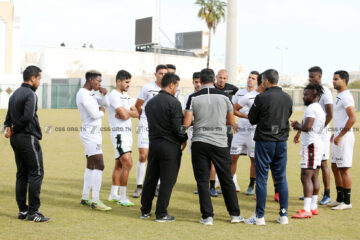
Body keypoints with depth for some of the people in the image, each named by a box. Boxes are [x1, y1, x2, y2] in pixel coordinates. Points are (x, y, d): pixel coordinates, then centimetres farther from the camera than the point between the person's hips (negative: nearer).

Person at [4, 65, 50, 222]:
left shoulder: (15, 94, 15)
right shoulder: (30, 94, -14)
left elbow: (9, 116, 15)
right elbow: (28, 117, -24)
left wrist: (8, 127, -2)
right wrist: (15, 129, -10)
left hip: (16, 139, 9)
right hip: (28, 138, -9)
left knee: (22, 174, 12)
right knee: (36, 173, -4)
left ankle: (22, 210, 14)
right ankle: (33, 212, -4)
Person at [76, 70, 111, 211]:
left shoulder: (90, 94, 16)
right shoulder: (83, 94, -15)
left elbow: (105, 104, 22)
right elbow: (95, 114, -21)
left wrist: (104, 94, 3)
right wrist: (101, 111, 0)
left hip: (94, 133, 11)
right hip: (90, 133, -11)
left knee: (91, 166, 14)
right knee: (99, 165, -16)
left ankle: (85, 198, 21)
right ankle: (95, 200, -18)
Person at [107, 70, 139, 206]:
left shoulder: (125, 96, 18)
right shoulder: (114, 95, -11)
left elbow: (136, 113, 10)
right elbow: (124, 115, -20)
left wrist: (127, 112, -8)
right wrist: (129, 112, 1)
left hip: (127, 133, 9)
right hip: (119, 133, -9)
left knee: (119, 165, 13)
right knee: (127, 164, -16)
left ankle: (113, 194, 20)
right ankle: (123, 197, -13)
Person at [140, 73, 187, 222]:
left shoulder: (150, 103, 9)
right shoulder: (174, 103, -13)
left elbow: (151, 123, 12)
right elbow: (177, 127, -17)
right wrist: (184, 139, 2)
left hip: (153, 144, 7)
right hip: (170, 146, -6)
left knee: (150, 178, 14)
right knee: (167, 180, 1)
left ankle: (145, 211, 21)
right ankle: (161, 214, 3)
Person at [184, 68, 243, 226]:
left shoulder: (194, 98, -3)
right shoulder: (224, 96, 1)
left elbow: (186, 123, -7)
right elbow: (231, 121, 10)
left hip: (199, 143, -1)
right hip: (220, 143, 1)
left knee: (202, 181, 5)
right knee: (227, 180, 11)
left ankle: (207, 216, 2)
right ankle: (235, 214, 18)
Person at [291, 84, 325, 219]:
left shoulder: (311, 108, -14)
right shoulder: (319, 108, 18)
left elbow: (307, 127, -24)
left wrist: (297, 125, -6)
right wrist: (299, 127, 13)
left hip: (311, 145, -11)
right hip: (318, 143, 11)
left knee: (306, 177, -12)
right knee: (314, 177, 14)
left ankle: (306, 210, -16)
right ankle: (313, 207, 19)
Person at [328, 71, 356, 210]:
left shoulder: (346, 96, -15)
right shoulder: (339, 96, 17)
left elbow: (352, 118, -23)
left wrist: (340, 136, -22)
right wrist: (335, 134, 22)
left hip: (344, 137, -10)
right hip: (339, 137, 10)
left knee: (344, 169, -5)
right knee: (335, 167, 14)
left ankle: (347, 202, 1)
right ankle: (340, 199, 22)